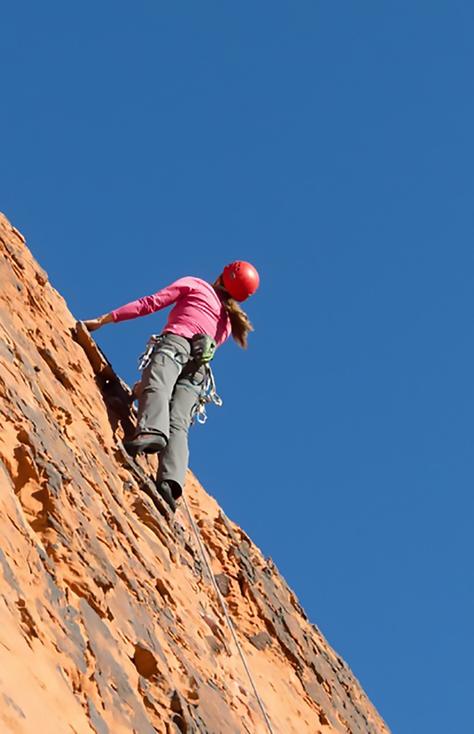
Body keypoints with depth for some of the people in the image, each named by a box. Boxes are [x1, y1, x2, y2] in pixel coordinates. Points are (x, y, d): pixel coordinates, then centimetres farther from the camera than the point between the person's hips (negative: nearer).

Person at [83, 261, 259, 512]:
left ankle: (150, 432, -64)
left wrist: (103, 319, 13)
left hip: (176, 343, -4)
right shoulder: (229, 320, 37)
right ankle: (170, 482, -41)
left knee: (156, 387, -31)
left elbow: (151, 303, 13)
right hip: (199, 368, 4)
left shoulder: (195, 284, 23)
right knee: (178, 425, -15)